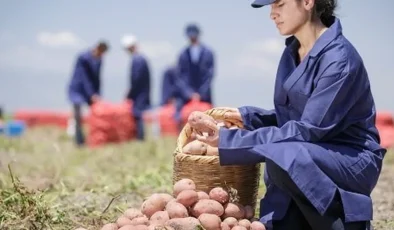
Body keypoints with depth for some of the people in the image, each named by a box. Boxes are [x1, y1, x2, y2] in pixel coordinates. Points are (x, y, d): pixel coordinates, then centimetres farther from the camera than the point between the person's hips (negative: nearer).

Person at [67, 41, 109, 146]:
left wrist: (97, 94, -7)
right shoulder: (83, 58, -21)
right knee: (78, 117, -12)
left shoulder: (99, 59, -2)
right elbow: (85, 78, -24)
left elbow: (96, 78, 1)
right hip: (77, 90, -7)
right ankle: (80, 141, -10)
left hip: (91, 91, 7)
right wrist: (92, 95, -27)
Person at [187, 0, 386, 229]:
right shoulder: (293, 51, 6)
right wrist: (246, 116, -3)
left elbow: (309, 129, -25)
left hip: (352, 161, -7)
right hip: (299, 167, 7)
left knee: (282, 156, -34)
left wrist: (230, 140, -26)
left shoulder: (339, 58, -20)